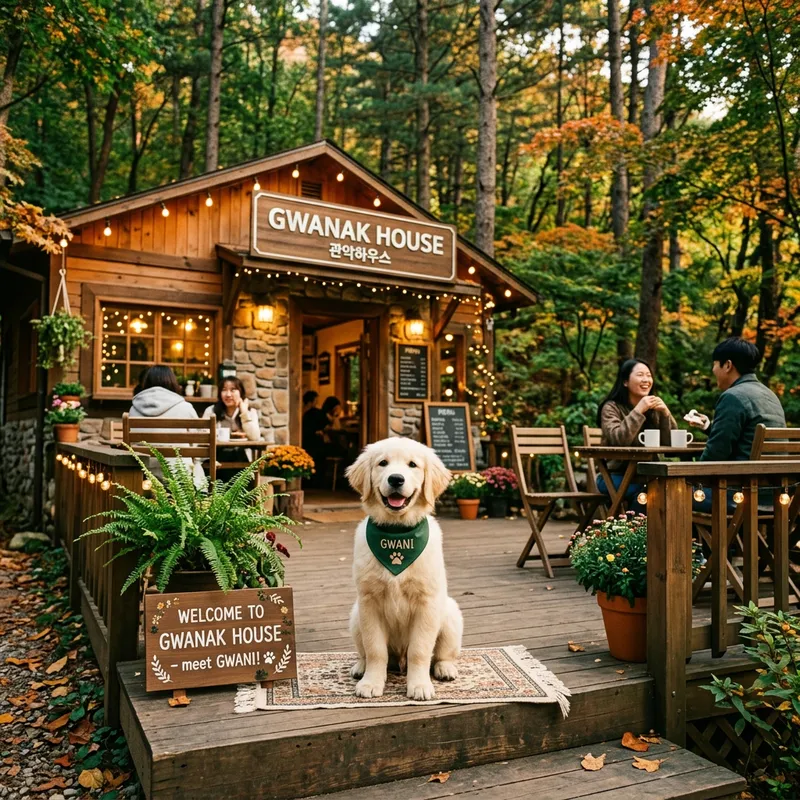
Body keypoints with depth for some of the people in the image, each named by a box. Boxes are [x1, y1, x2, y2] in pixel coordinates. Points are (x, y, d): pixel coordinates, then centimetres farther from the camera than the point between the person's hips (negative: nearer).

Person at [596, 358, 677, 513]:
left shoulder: (654, 408, 10)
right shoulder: (611, 407, -6)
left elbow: (670, 443, 1)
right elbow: (618, 440, -22)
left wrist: (665, 413, -12)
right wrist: (638, 411, -23)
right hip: (616, 476, -4)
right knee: (644, 491, -33)